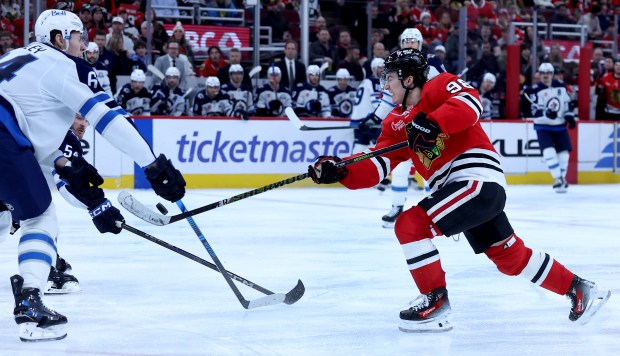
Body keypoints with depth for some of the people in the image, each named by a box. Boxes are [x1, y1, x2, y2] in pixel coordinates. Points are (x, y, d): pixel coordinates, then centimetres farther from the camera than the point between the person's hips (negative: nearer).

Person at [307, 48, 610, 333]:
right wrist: (340, 171, -7)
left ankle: (436, 299, -8)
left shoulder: (438, 87, -5)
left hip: (479, 179, -9)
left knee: (410, 225, -17)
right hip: (461, 190, 9)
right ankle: (578, 289, 29)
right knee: (511, 257, 16)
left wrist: (434, 123, -33)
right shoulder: (395, 122, 16)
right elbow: (375, 167, 8)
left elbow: (470, 103, -24)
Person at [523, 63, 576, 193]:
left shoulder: (561, 86, 1)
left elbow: (567, 102, 11)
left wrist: (570, 116, 0)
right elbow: (534, 111, -19)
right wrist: (546, 113, -37)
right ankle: (558, 179, -18)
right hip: (543, 127, -4)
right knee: (549, 152, -21)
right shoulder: (535, 90, -12)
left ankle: (562, 179, 25)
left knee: (563, 153, 7)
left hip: (560, 126, 4)